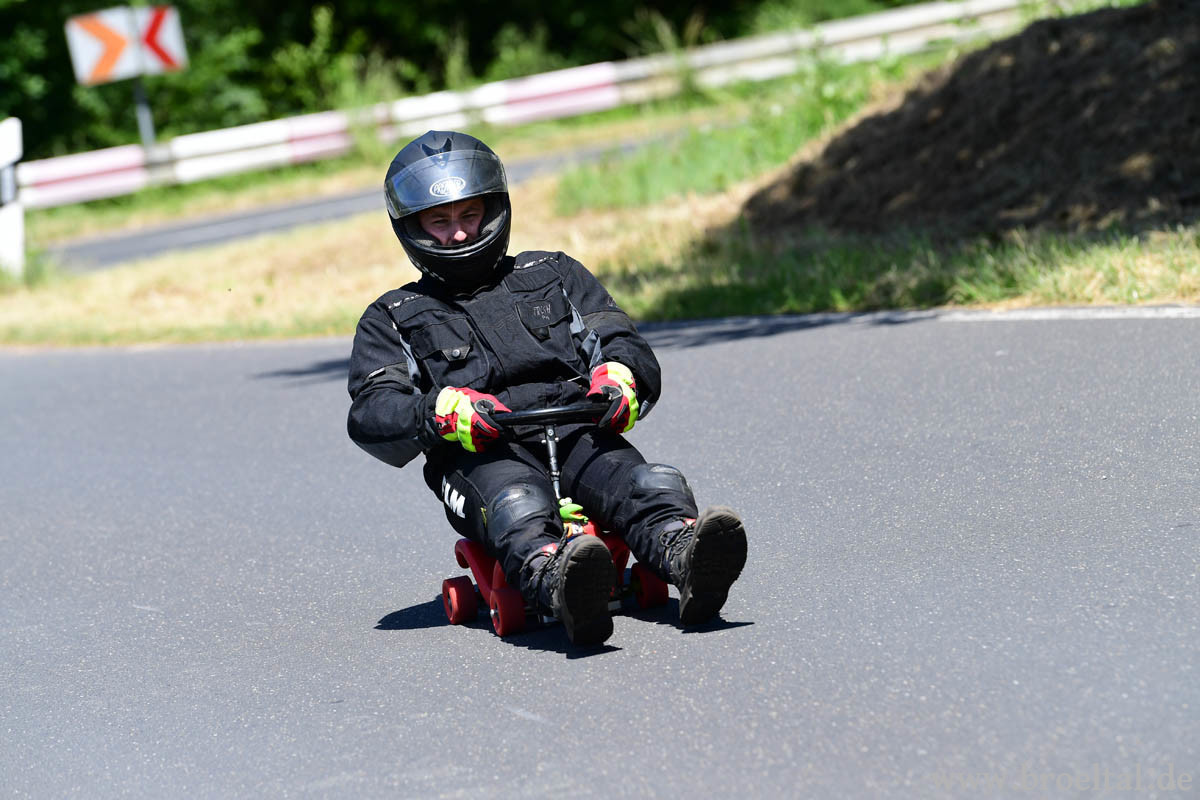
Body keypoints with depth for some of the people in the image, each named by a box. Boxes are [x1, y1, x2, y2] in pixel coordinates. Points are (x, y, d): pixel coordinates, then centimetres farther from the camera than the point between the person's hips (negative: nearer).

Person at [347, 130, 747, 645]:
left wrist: (618, 373, -9)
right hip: (478, 453, -2)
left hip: (576, 432, 3)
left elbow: (618, 341, 19)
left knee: (643, 485, -33)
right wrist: (441, 410, -17)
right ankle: (557, 583, -70)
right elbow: (372, 413, 7)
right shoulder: (391, 321, 24)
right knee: (516, 506, -39)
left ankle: (685, 555, -63)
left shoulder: (554, 275, 31)